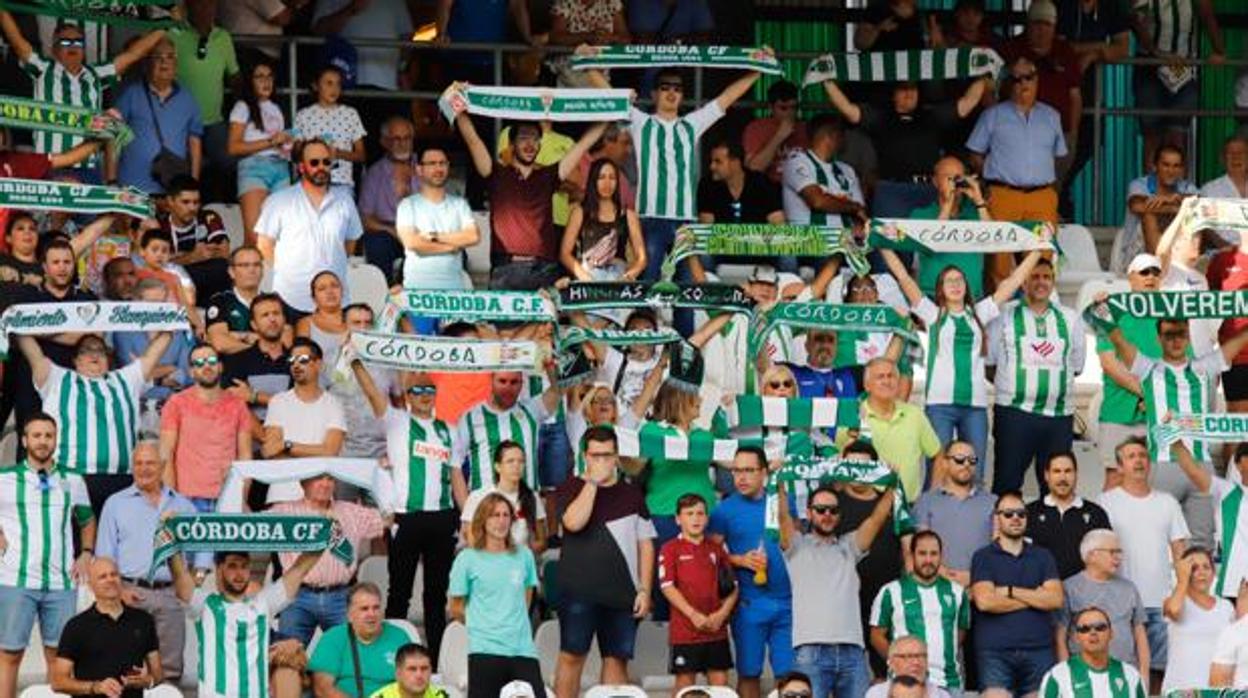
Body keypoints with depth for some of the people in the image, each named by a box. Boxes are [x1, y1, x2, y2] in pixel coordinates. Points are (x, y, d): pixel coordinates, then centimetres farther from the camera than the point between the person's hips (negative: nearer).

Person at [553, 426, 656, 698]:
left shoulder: (632, 494, 12)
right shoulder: (572, 488, 4)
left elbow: (645, 544, 11)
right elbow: (574, 522, -16)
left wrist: (644, 590, 3)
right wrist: (593, 481, -11)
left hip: (621, 593, 3)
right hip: (579, 591, -3)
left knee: (617, 659, 3)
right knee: (571, 656, -4)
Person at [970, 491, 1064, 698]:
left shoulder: (1042, 557, 15)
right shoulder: (984, 557, 7)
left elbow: (1055, 599, 1)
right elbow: (984, 601, -10)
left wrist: (1010, 591, -4)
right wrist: (1034, 597, -1)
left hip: (1039, 649, 3)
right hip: (995, 651, -3)